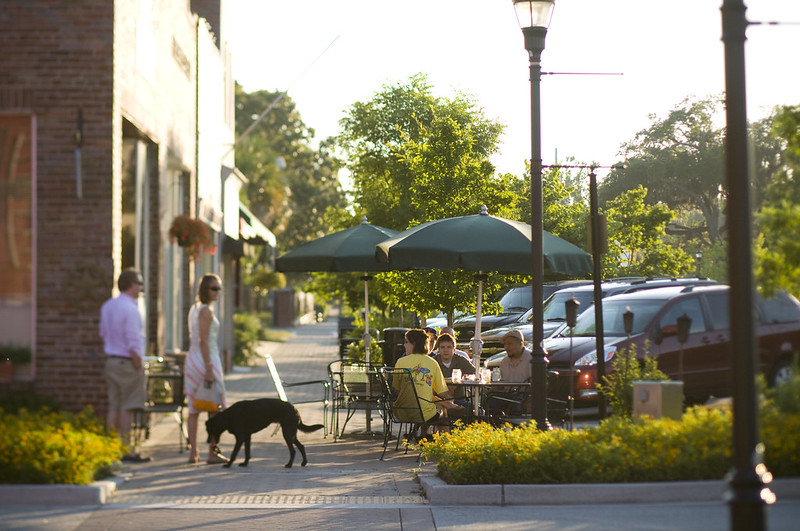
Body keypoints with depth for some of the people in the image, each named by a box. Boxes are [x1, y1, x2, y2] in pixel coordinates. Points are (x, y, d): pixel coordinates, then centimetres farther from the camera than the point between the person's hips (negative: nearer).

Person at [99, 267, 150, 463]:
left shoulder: (107, 306, 10)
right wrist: (139, 366, -11)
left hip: (111, 361, 8)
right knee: (127, 408, -4)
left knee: (114, 407, 9)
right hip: (127, 363, -8)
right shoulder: (130, 309, -17)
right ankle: (126, 450, -2)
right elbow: (133, 343, -19)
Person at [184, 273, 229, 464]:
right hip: (207, 359, -9)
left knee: (194, 408, 9)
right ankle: (212, 452, -3)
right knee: (215, 408, -3)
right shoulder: (206, 311, -14)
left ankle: (193, 452, 11)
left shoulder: (194, 309, 13)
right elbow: (203, 341, -20)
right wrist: (208, 368, -22)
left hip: (192, 360, 9)